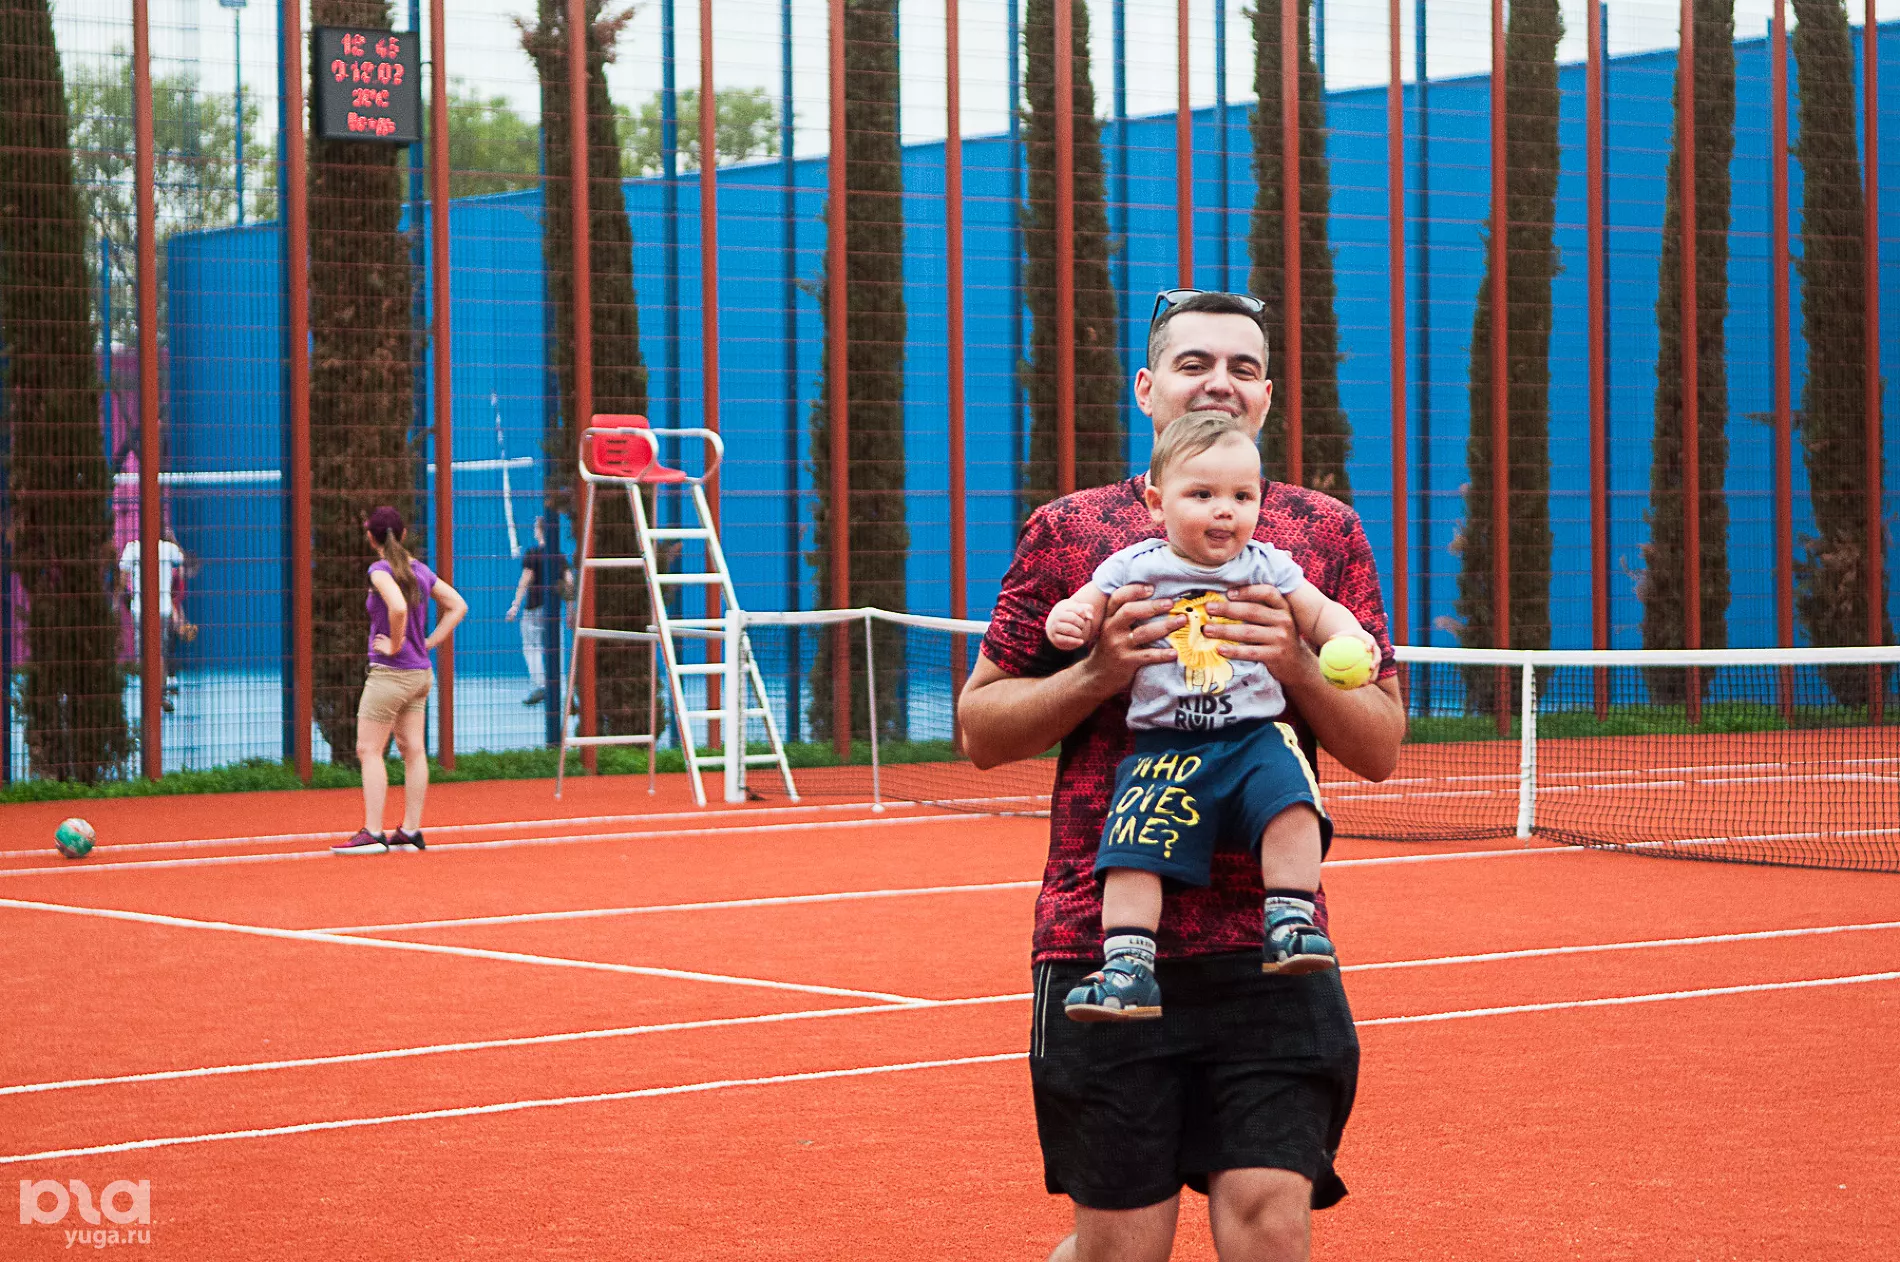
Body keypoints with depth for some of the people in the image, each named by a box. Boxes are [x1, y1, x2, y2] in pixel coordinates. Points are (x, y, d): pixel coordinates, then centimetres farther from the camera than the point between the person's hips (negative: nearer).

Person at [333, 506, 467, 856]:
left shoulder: (381, 570, -14)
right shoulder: (420, 569, 8)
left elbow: (398, 607, -32)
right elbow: (458, 606, 13)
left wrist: (395, 645, -18)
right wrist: (428, 644, 9)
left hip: (389, 673, -8)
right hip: (420, 674, 8)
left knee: (369, 751, -3)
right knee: (413, 750, 9)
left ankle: (372, 833, -5)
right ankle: (411, 831, 11)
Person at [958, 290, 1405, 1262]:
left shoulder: (1325, 534, 10)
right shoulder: (1068, 531, 7)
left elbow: (1381, 750, 10)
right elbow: (979, 727, 9)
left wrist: (1297, 665, -10)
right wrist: (1099, 673, -9)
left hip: (1270, 947, 1)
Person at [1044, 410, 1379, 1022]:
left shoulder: (1266, 567, 8)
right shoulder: (1134, 569, 5)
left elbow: (1322, 615, 16)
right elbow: (1085, 610, 12)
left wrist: (1351, 639, -6)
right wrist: (1067, 620, -12)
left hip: (1257, 736, 0)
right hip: (1165, 749, 0)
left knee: (1291, 800, -27)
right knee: (1134, 847, -16)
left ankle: (1289, 925, -16)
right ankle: (1128, 969, -13)